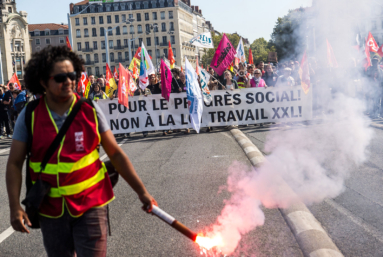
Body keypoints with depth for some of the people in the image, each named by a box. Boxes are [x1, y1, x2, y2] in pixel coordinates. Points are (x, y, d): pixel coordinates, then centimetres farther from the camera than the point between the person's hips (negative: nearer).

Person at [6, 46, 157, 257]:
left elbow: (115, 154, -1)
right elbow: (14, 164, -1)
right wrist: (15, 207, -11)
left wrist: (141, 191, -5)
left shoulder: (89, 110, -5)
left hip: (90, 205, -1)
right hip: (51, 210, 2)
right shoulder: (30, 116, -5)